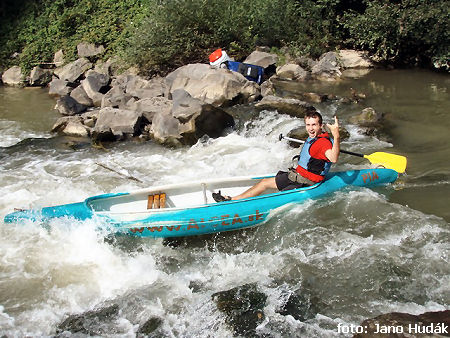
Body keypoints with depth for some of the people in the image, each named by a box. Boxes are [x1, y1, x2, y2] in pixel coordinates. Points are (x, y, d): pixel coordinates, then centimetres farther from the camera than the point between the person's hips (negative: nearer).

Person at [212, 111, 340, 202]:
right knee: (265, 182, 11)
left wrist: (336, 136, -57)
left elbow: (333, 158, -45)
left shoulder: (323, 142, -24)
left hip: (305, 184, -10)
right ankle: (231, 199, 14)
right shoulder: (312, 138, 8)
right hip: (297, 176, 10)